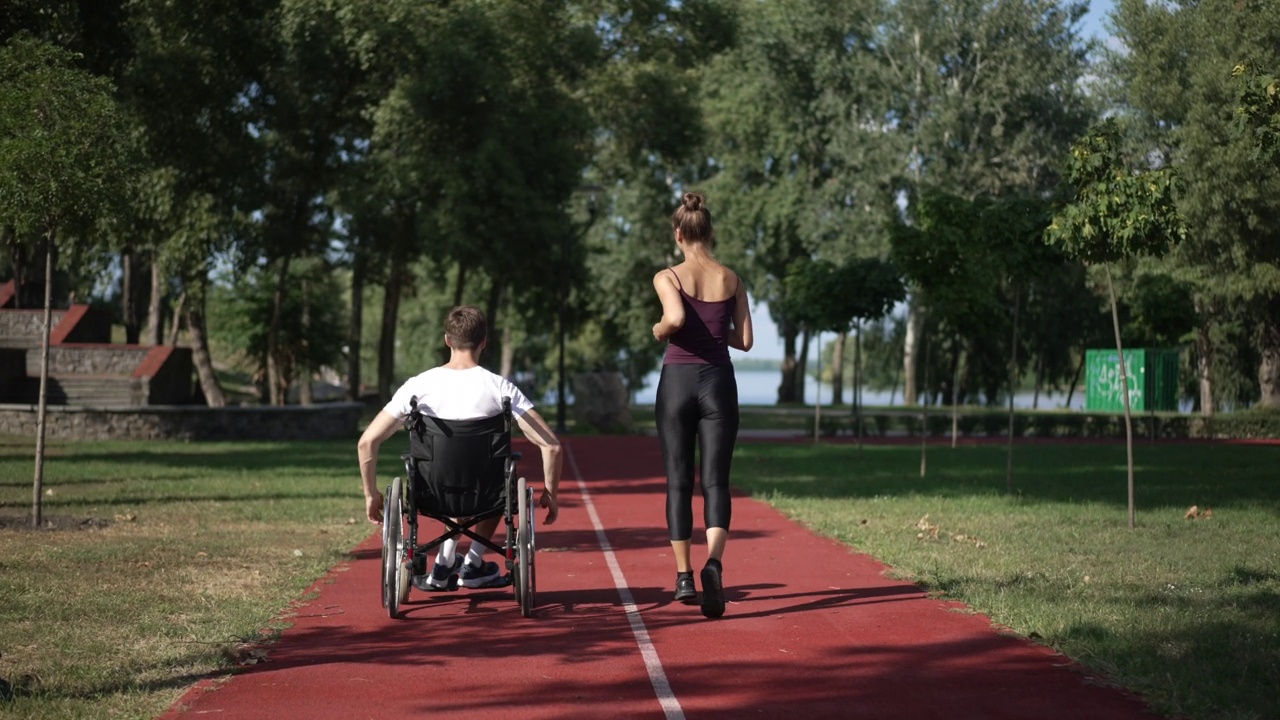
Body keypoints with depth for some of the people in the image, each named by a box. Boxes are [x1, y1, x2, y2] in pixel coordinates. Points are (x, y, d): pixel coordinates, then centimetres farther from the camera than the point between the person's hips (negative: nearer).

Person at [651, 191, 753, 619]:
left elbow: (675, 318, -23)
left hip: (677, 381, -1)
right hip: (718, 382, 1)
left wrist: (660, 330, -3)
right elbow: (744, 340, 3)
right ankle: (714, 563, -27)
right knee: (716, 481, -2)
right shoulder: (731, 279, 4)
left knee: (679, 482, 10)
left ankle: (684, 577, 14)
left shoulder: (667, 278, -5)